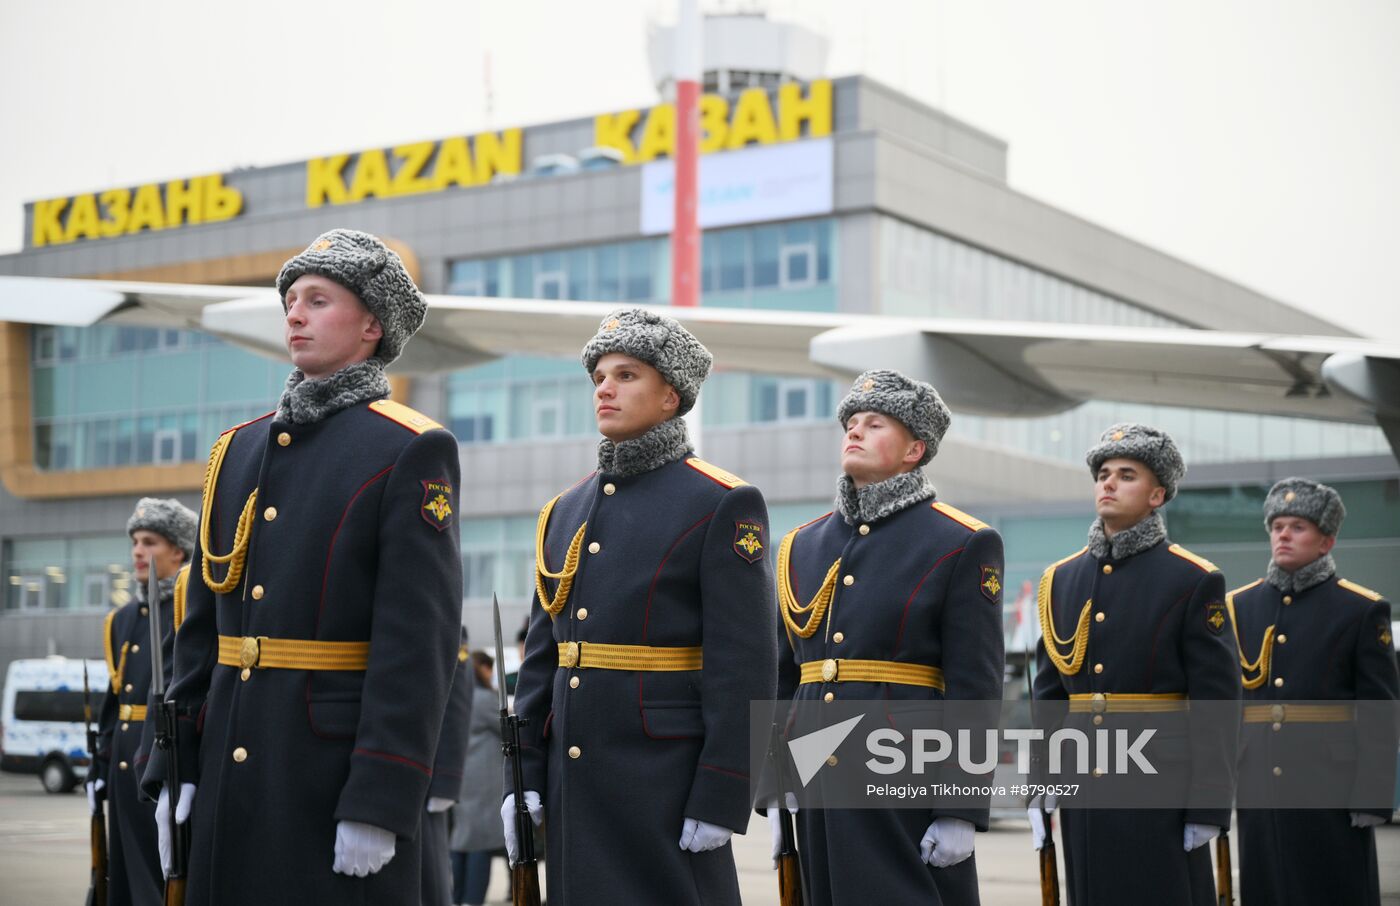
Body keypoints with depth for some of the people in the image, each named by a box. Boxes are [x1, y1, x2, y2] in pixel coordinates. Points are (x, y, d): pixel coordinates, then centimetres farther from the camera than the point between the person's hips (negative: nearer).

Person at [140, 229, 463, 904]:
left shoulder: (411, 451, -6)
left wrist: (379, 802, -19)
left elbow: (419, 640, -14)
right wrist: (177, 765, 10)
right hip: (230, 767, 6)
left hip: (339, 766, -6)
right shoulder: (240, 449, 14)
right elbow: (202, 623, 16)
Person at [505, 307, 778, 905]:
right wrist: (524, 775, 8)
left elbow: (745, 667, -11)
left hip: (667, 781, -6)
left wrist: (721, 800, -16)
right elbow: (541, 658, 16)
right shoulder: (566, 511, 14)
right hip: (574, 782, 6)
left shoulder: (723, 505, -5)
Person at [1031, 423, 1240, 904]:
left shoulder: (1195, 582, -4)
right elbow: (1048, 693, 13)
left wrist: (1208, 808, -12)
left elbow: (1217, 707, -8)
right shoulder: (1061, 579, 10)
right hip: (1083, 790, 5)